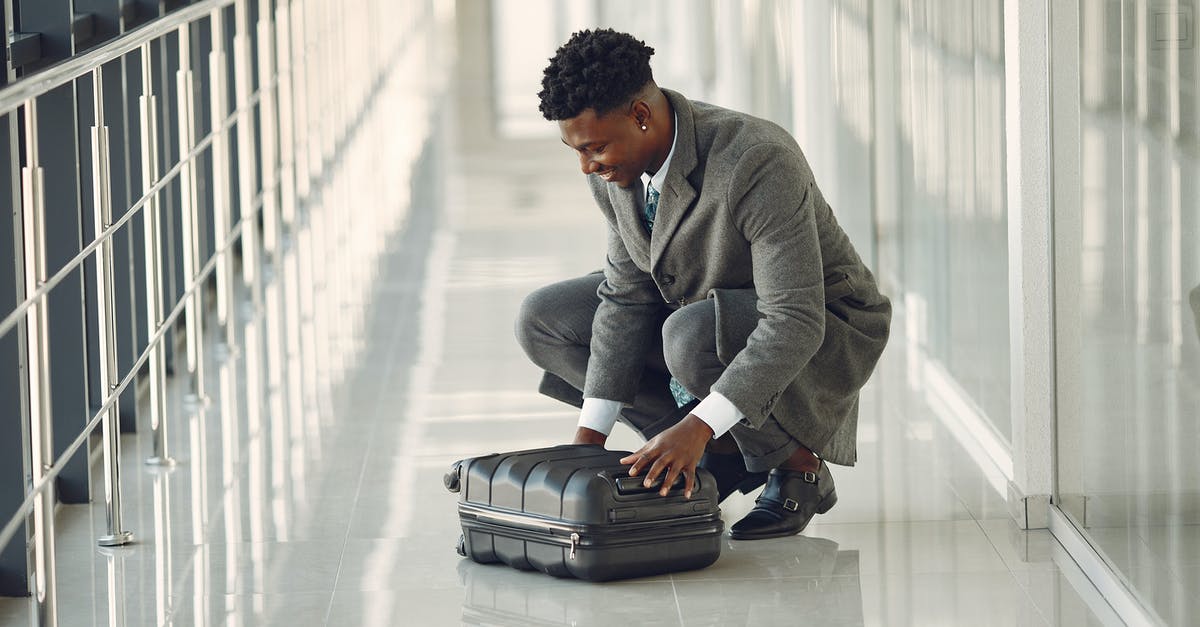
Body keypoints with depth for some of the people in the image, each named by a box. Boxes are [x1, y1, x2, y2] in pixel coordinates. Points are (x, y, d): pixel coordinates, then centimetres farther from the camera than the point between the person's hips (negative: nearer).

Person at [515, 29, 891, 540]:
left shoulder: (758, 163, -35)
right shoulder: (614, 166, -12)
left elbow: (795, 323, -38)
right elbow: (628, 297, -6)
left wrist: (698, 426, -45)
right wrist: (590, 433, -13)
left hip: (819, 336, -8)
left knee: (693, 337, -38)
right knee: (543, 320, -3)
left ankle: (800, 465, -9)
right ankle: (724, 456, 0)